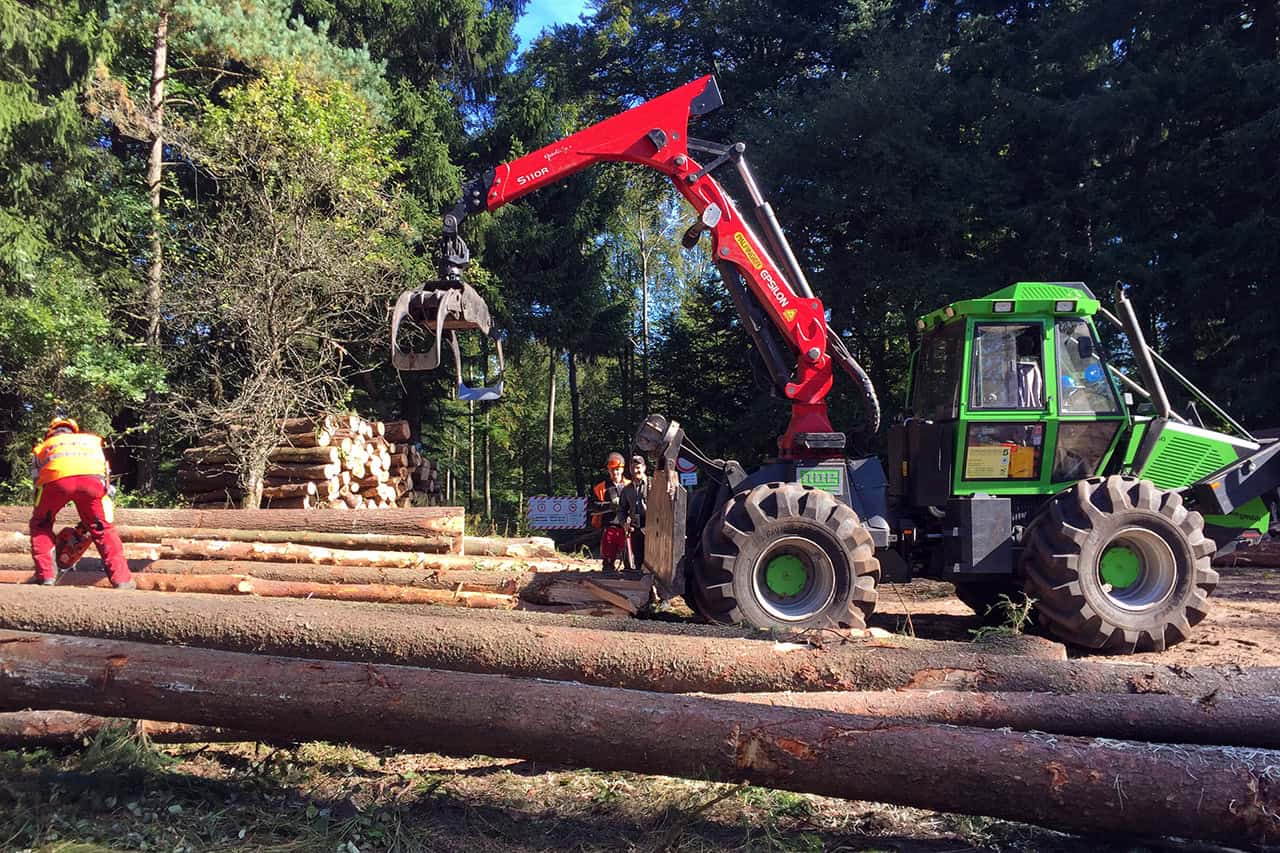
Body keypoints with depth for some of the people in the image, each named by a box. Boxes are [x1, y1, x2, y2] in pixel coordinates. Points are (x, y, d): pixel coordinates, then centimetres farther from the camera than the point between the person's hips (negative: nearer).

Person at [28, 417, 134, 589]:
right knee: (103, 529, 16)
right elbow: (106, 475, 34)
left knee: (40, 526, 26)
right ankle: (123, 580, 7)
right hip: (91, 477, 0)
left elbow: (37, 483, 38)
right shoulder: (92, 440, 42)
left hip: (56, 478, 0)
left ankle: (46, 576, 14)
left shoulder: (42, 447, 41)